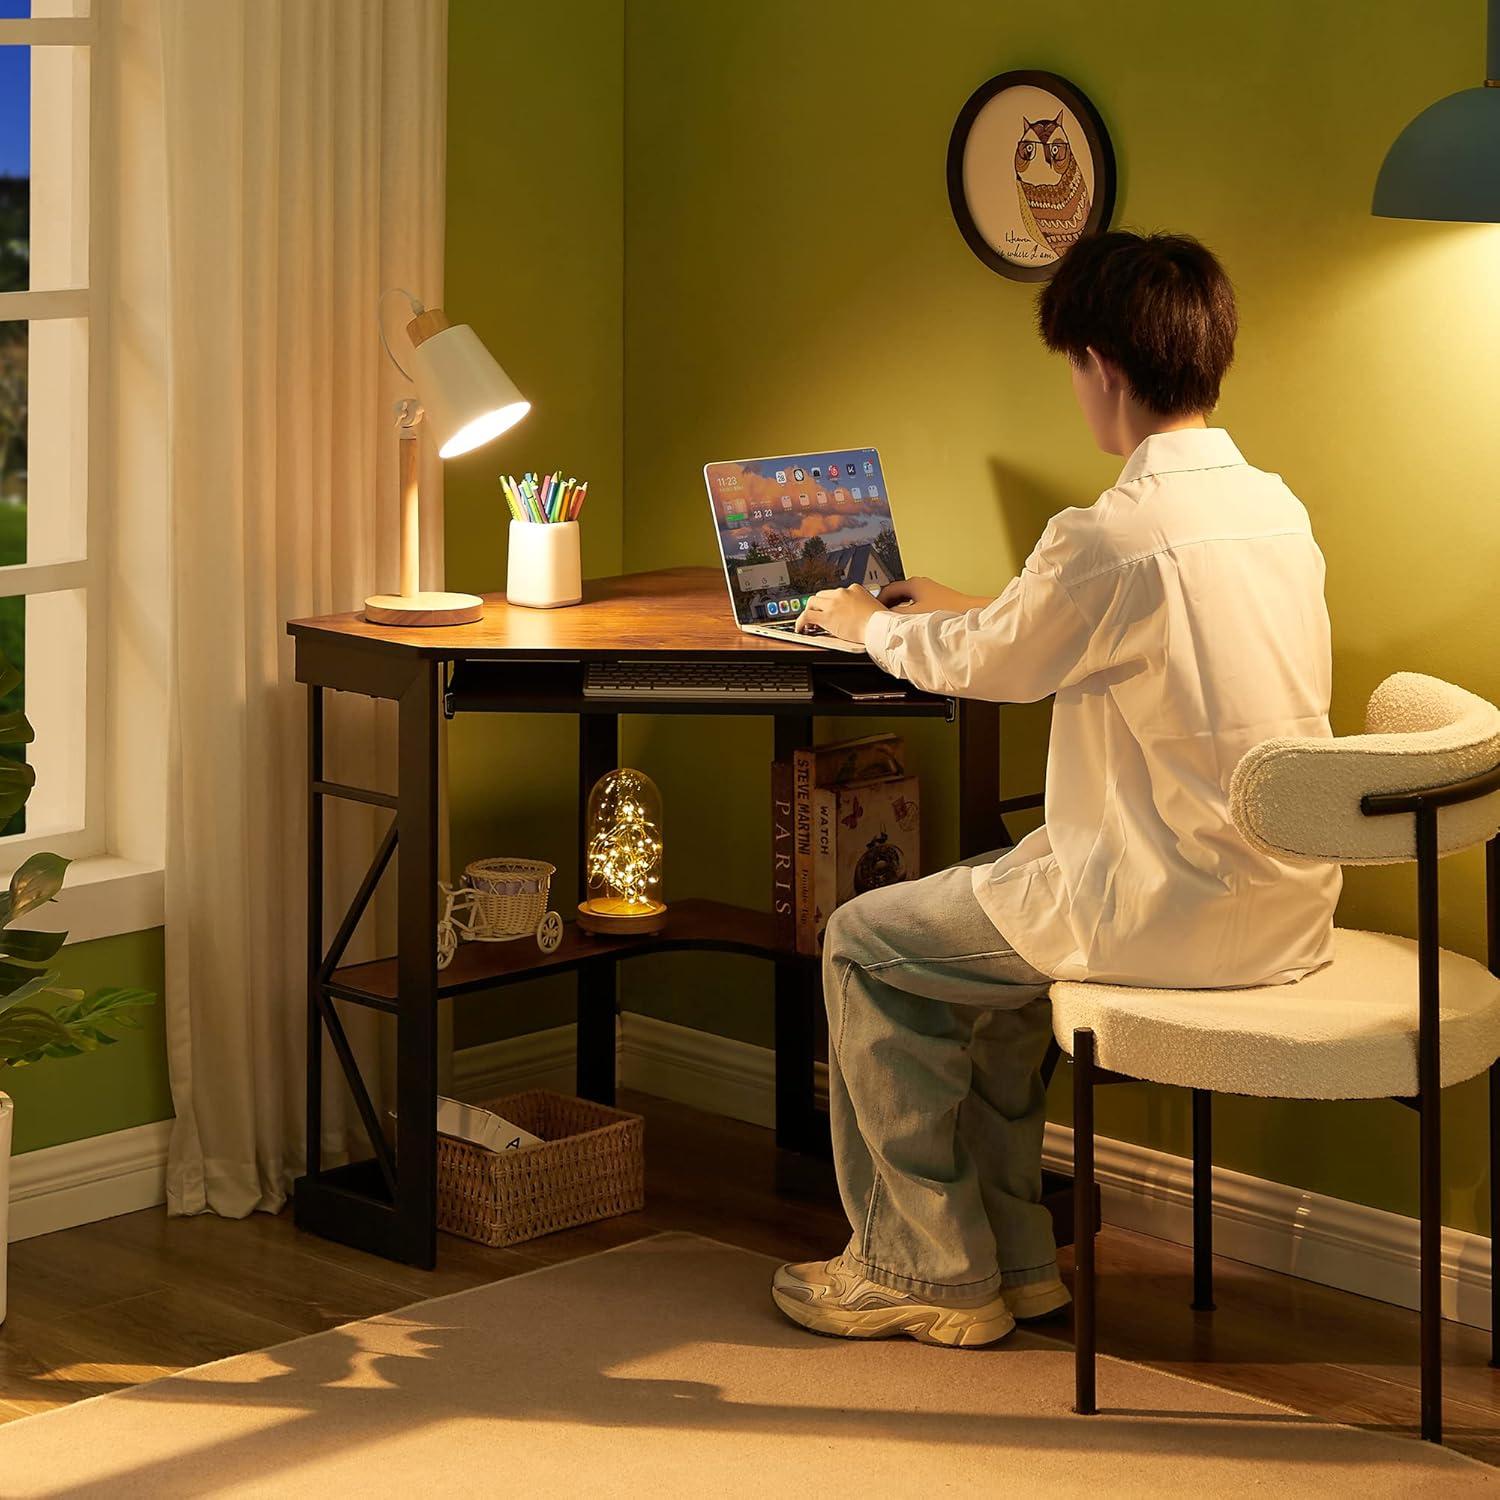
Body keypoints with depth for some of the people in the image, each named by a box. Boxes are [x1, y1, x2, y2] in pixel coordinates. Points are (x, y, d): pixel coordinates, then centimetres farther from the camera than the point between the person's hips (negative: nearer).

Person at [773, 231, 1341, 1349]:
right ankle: (1010, 1254, 31)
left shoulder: (1112, 539, -20)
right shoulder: (1274, 509, 6)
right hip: (1283, 904, 9)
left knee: (869, 944, 8)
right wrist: (968, 613, 32)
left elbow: (982, 668, -3)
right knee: (987, 906, 29)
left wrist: (868, 623, 18)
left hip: (1176, 915, -9)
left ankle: (926, 1271, 17)